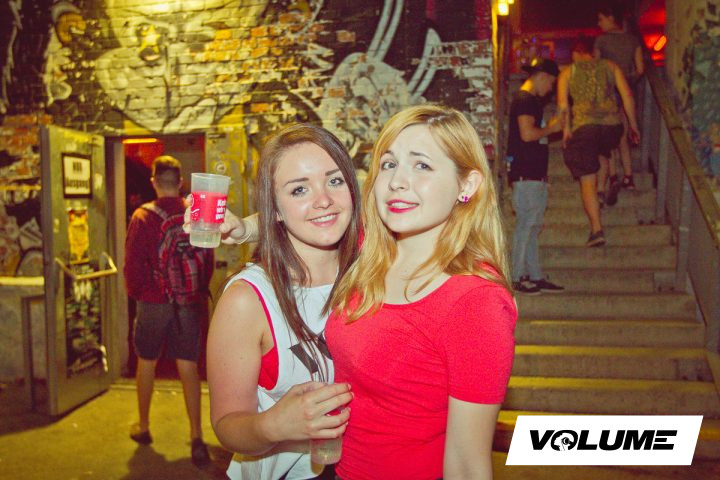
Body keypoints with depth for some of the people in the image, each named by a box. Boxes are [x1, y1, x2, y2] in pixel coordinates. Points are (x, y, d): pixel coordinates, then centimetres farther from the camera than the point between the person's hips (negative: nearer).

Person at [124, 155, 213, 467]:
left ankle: (143, 427, 32)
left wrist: (135, 293, 9)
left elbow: (133, 263, -8)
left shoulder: (143, 217, -10)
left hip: (153, 301, -1)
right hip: (189, 303, 2)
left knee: (146, 363, 17)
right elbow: (208, 262, 1)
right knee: (188, 366, 6)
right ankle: (196, 437, 4)